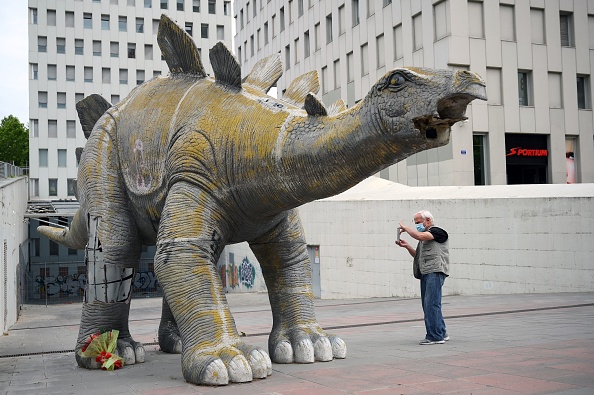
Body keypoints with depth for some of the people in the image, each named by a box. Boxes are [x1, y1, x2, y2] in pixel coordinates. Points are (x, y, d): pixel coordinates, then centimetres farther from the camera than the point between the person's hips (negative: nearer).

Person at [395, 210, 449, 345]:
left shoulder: (437, 231, -4)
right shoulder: (425, 235, 25)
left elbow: (419, 236, -20)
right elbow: (418, 255, 27)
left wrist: (405, 228, -6)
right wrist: (407, 246, 12)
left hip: (435, 272, -10)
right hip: (425, 273, 10)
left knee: (431, 304, -13)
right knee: (427, 304, 9)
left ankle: (435, 336, -11)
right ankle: (441, 333, 17)